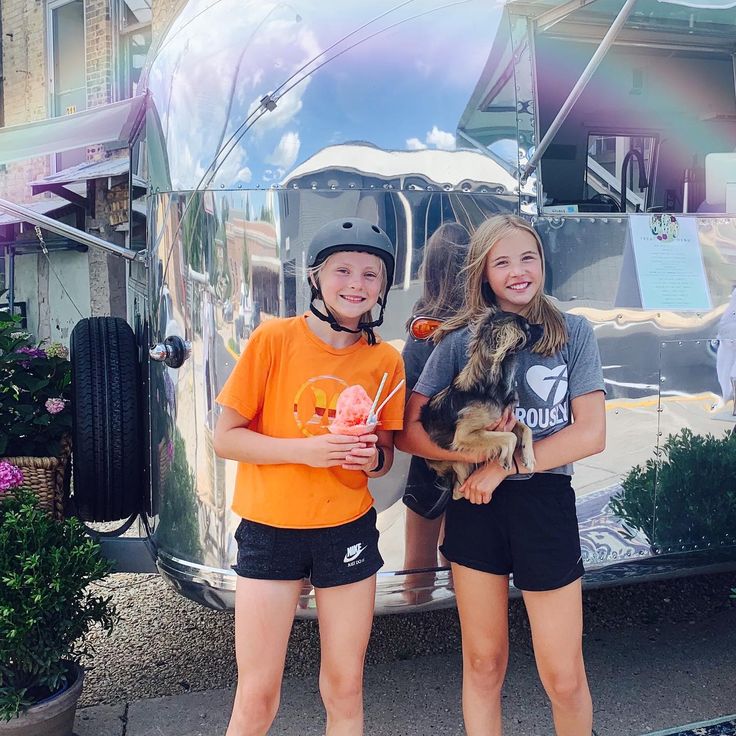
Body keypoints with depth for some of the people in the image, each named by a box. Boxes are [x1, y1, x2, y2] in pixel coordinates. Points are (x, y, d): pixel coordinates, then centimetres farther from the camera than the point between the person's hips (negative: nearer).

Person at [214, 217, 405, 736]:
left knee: (345, 690, 12)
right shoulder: (274, 338, -10)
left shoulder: (386, 360, -1)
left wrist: (371, 456, -13)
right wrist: (305, 449, -21)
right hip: (270, 529, -2)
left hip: (348, 531, 3)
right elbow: (225, 438, -8)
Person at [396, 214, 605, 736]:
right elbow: (409, 431, -3)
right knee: (483, 664, 13)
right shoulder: (461, 339, 0)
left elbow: (591, 434, -8)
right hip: (477, 505, 1)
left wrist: (506, 464, -15)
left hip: (546, 502, -1)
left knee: (564, 677, 6)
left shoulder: (573, 333, 0)